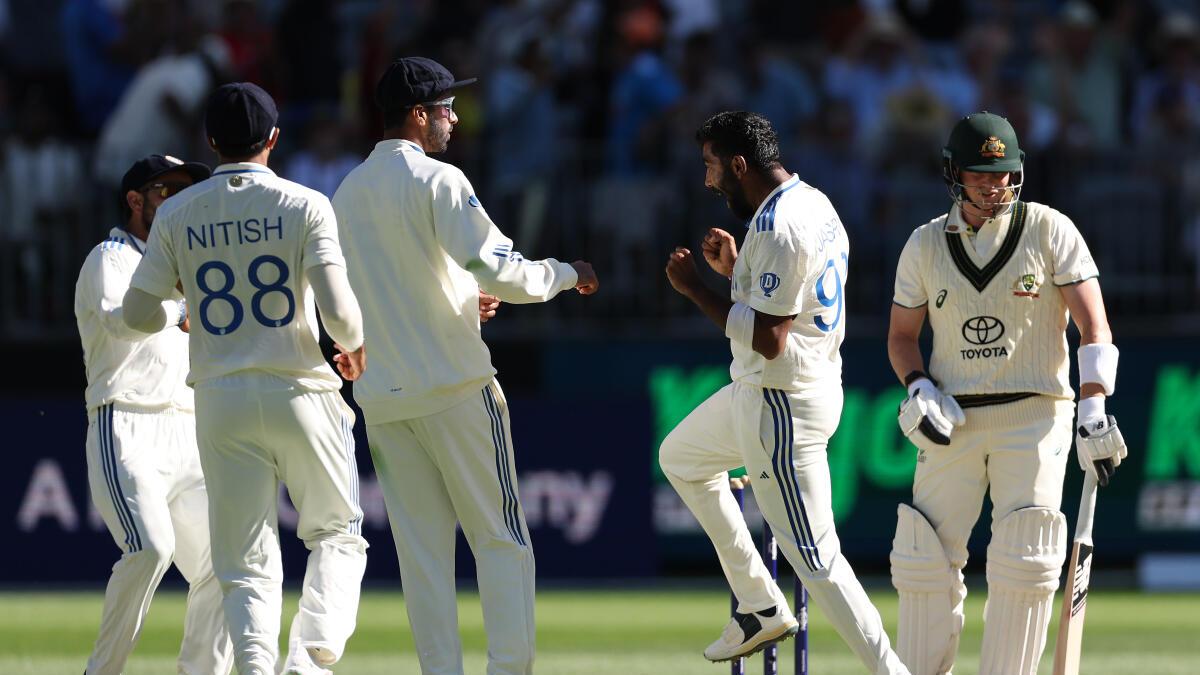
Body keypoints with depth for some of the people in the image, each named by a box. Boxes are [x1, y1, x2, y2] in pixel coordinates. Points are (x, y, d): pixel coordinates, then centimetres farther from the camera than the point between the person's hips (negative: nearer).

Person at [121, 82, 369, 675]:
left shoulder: (177, 215, 3)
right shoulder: (304, 205, -5)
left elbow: (137, 313, 3)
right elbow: (338, 308, -14)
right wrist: (353, 346, 8)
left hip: (220, 400, 2)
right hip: (301, 393, -2)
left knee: (245, 561, 8)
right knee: (336, 534, 13)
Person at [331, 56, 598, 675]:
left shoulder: (345, 194, 13)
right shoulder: (437, 180, -8)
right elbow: (496, 268, -18)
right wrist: (566, 273, 0)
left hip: (382, 397, 6)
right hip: (455, 389, -6)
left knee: (421, 549, 7)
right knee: (501, 538, -1)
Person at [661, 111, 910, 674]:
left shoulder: (777, 229, -23)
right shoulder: (814, 205, 9)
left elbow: (768, 339, -26)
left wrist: (695, 288, -17)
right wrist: (734, 268, 10)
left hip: (783, 405, -11)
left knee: (816, 558, -10)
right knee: (680, 458, 29)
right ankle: (761, 607, 28)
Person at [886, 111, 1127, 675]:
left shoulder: (1050, 231, -4)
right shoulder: (925, 245, 5)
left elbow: (1092, 323, -10)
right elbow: (902, 335, 14)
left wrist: (1094, 411, -23)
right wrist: (918, 390, -7)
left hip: (1034, 415, -3)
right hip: (953, 421, 3)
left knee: (1024, 564, -9)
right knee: (926, 561, 1)